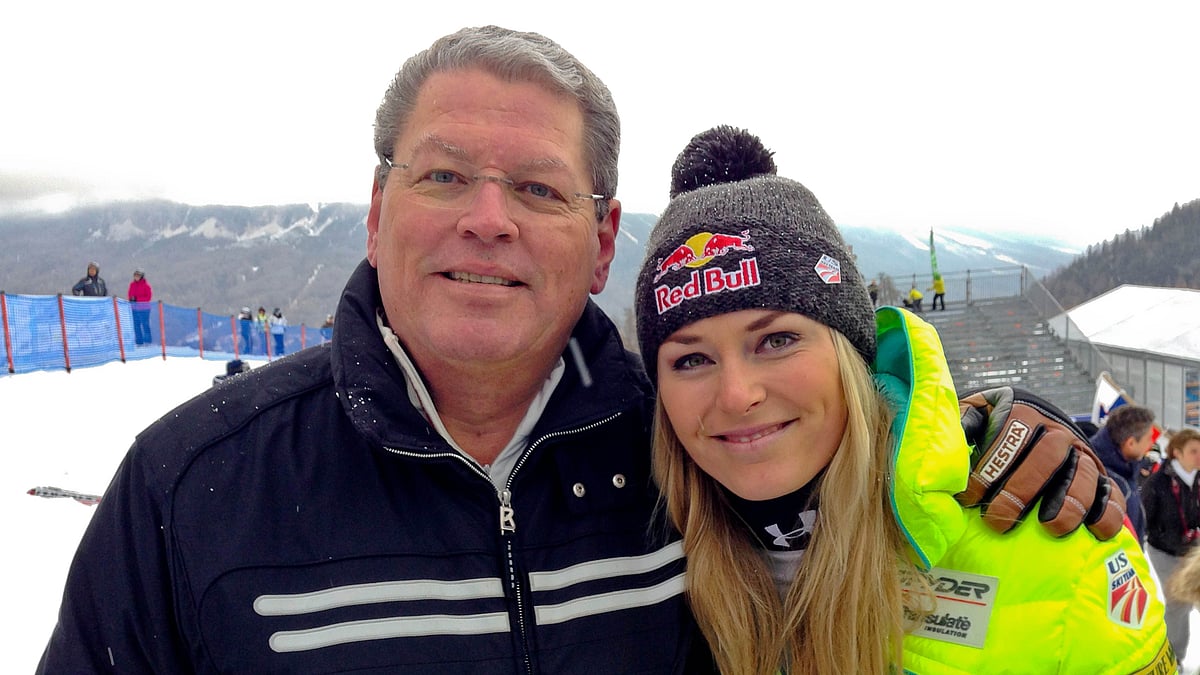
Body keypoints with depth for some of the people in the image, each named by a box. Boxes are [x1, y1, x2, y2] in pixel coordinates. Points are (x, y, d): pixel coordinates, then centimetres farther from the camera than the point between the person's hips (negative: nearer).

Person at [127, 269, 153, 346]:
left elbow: (148, 297, -9)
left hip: (144, 309, -5)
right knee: (136, 325, 7)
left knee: (145, 325, -4)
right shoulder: (132, 284, 10)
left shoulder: (146, 284, -6)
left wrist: (137, 299, -16)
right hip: (134, 309, 5)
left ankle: (147, 342, 2)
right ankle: (139, 342, 14)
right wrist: (131, 298, -5)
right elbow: (129, 294, 17)